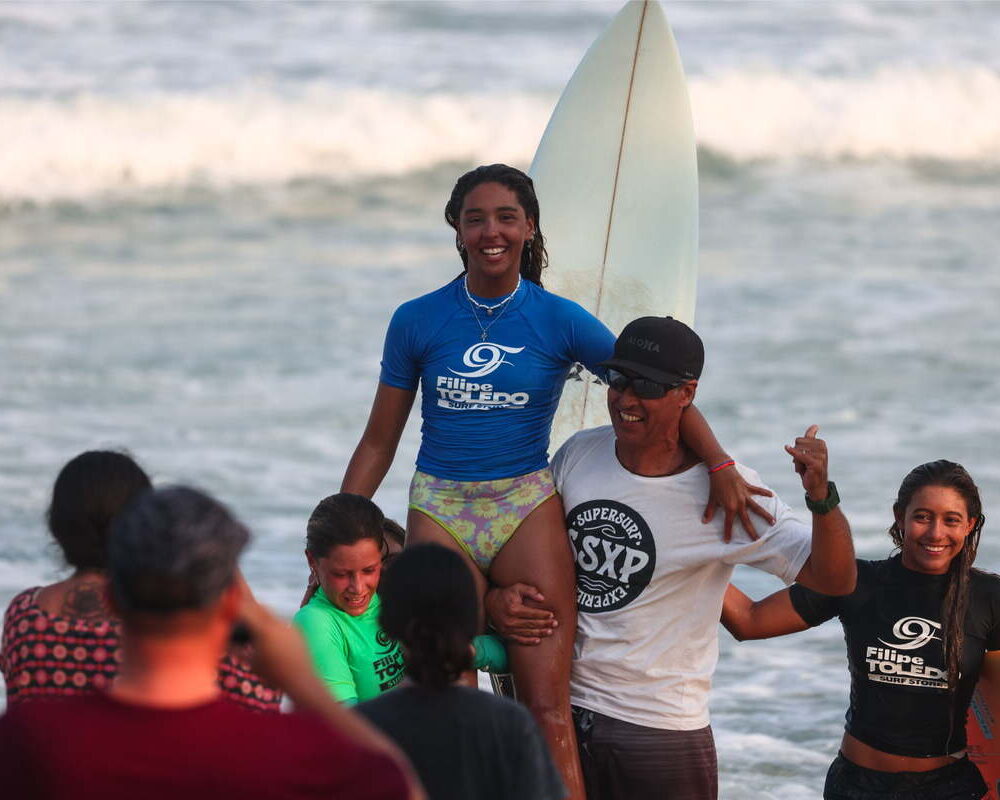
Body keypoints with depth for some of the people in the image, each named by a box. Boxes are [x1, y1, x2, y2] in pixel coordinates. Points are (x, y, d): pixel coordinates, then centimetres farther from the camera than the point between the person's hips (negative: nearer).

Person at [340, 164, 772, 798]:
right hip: (440, 511, 1)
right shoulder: (417, 322, 2)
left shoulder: (560, 322, 0)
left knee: (548, 712, -10)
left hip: (527, 508, -1)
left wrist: (721, 466, -11)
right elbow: (378, 443, 8)